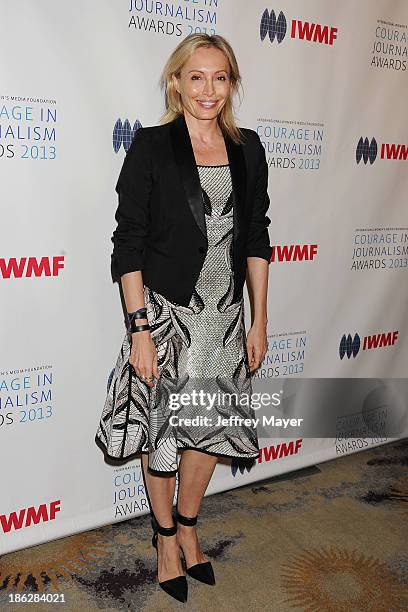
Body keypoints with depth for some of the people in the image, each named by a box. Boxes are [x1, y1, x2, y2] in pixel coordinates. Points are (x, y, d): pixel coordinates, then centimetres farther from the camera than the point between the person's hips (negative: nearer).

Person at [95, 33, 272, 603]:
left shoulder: (248, 148, 5)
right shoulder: (151, 146, -8)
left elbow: (256, 240, 8)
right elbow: (128, 245, -10)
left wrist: (259, 321, 5)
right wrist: (139, 331, -14)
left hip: (227, 314, 5)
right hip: (166, 313, -4)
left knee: (212, 426, 15)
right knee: (163, 429, 9)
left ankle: (188, 527, 40)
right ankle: (166, 539, 35)